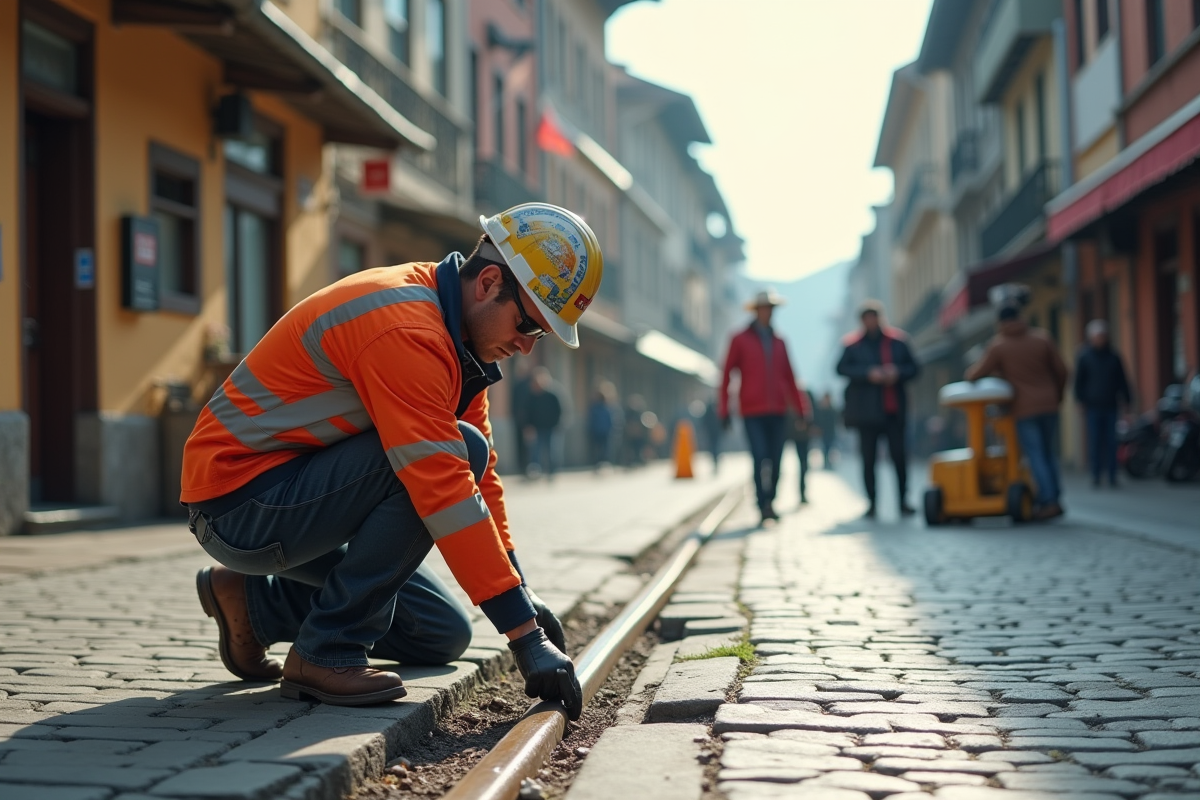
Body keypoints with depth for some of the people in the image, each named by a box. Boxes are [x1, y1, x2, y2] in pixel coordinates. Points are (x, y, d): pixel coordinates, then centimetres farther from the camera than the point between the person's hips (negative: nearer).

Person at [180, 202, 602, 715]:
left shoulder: (455, 336, 6)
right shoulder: (405, 328, -26)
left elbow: (480, 474, 10)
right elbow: (444, 487, -32)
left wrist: (520, 593, 3)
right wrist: (524, 633, -30)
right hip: (239, 499, -10)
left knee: (443, 636, 10)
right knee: (455, 451, -26)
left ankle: (253, 600, 19)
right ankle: (327, 652, -17)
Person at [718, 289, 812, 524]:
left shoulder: (779, 342, 14)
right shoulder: (740, 340, 2)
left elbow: (789, 378, 17)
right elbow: (726, 375, 3)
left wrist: (801, 409, 12)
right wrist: (724, 411, -1)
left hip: (778, 411, 4)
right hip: (752, 412, -4)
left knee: (775, 461, 2)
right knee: (760, 458, -14)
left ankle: (770, 503, 14)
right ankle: (763, 506, -10)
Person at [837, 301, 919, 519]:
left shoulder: (897, 341, 9)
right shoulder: (853, 344, 4)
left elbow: (913, 368, 11)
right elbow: (842, 368, -6)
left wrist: (897, 373, -9)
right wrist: (868, 374, -17)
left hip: (894, 409, 1)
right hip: (866, 409, -1)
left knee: (899, 455, -4)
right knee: (868, 458, -1)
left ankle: (903, 501, 5)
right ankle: (871, 503, 5)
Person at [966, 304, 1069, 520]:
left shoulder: (998, 346, -6)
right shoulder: (1041, 337, 3)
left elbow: (974, 374, -6)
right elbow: (1060, 370, 6)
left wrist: (970, 371, 18)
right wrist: (1058, 395, 21)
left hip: (1024, 408, -4)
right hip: (1048, 405, 4)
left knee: (1036, 456, -3)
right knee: (1048, 454, 15)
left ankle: (1049, 501, -9)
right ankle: (1054, 495, 11)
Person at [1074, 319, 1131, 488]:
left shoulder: (1113, 357, 12)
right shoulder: (1084, 357, 5)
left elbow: (1122, 381, 15)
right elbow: (1079, 381, 5)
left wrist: (1126, 400, 9)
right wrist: (1081, 400, -3)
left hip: (1111, 406, 2)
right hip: (1093, 407, -2)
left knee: (1111, 441, 1)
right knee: (1095, 442, -2)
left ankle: (1112, 476, 5)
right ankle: (1096, 476, 2)